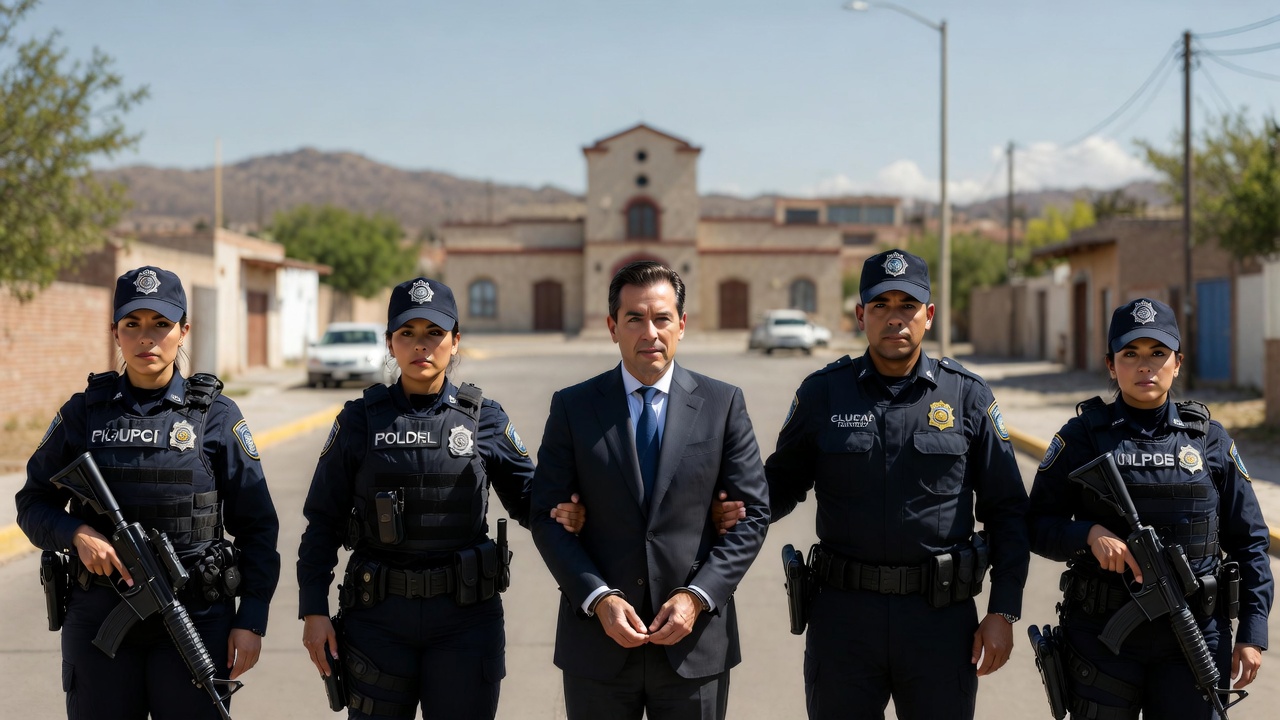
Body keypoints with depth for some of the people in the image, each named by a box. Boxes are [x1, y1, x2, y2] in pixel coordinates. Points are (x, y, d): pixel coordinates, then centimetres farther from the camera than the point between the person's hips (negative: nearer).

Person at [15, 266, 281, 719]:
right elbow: (33, 503, 9)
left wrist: (252, 619, -6)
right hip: (98, 617, 2)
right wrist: (78, 535, -12)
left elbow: (257, 526, 1)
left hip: (195, 619, -1)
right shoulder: (83, 413, 4)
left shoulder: (216, 417, 0)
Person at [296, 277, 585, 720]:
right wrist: (313, 611, -2)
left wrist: (559, 513, -16)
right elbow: (323, 521, 3)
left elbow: (526, 494, 7)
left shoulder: (484, 419, 2)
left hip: (465, 618, 0)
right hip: (379, 616, 0)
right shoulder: (360, 421, 2)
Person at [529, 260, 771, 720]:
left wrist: (697, 596, -10)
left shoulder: (723, 404, 2)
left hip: (696, 643, 0)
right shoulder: (573, 407, 2)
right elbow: (547, 517, -1)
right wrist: (599, 599, -12)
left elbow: (751, 514, 1)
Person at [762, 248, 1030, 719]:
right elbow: (782, 484, 10)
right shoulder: (822, 393, 3)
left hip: (941, 615, 0)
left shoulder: (967, 396, 2)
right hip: (843, 613, 0)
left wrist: (1003, 610, -2)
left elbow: (1006, 511, 4)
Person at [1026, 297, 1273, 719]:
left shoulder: (1209, 439, 5)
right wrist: (1089, 534, -20)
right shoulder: (1083, 436, 0)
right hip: (1103, 636, -1)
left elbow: (1248, 542, 7)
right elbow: (1038, 526, 0)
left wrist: (1253, 633, 1)